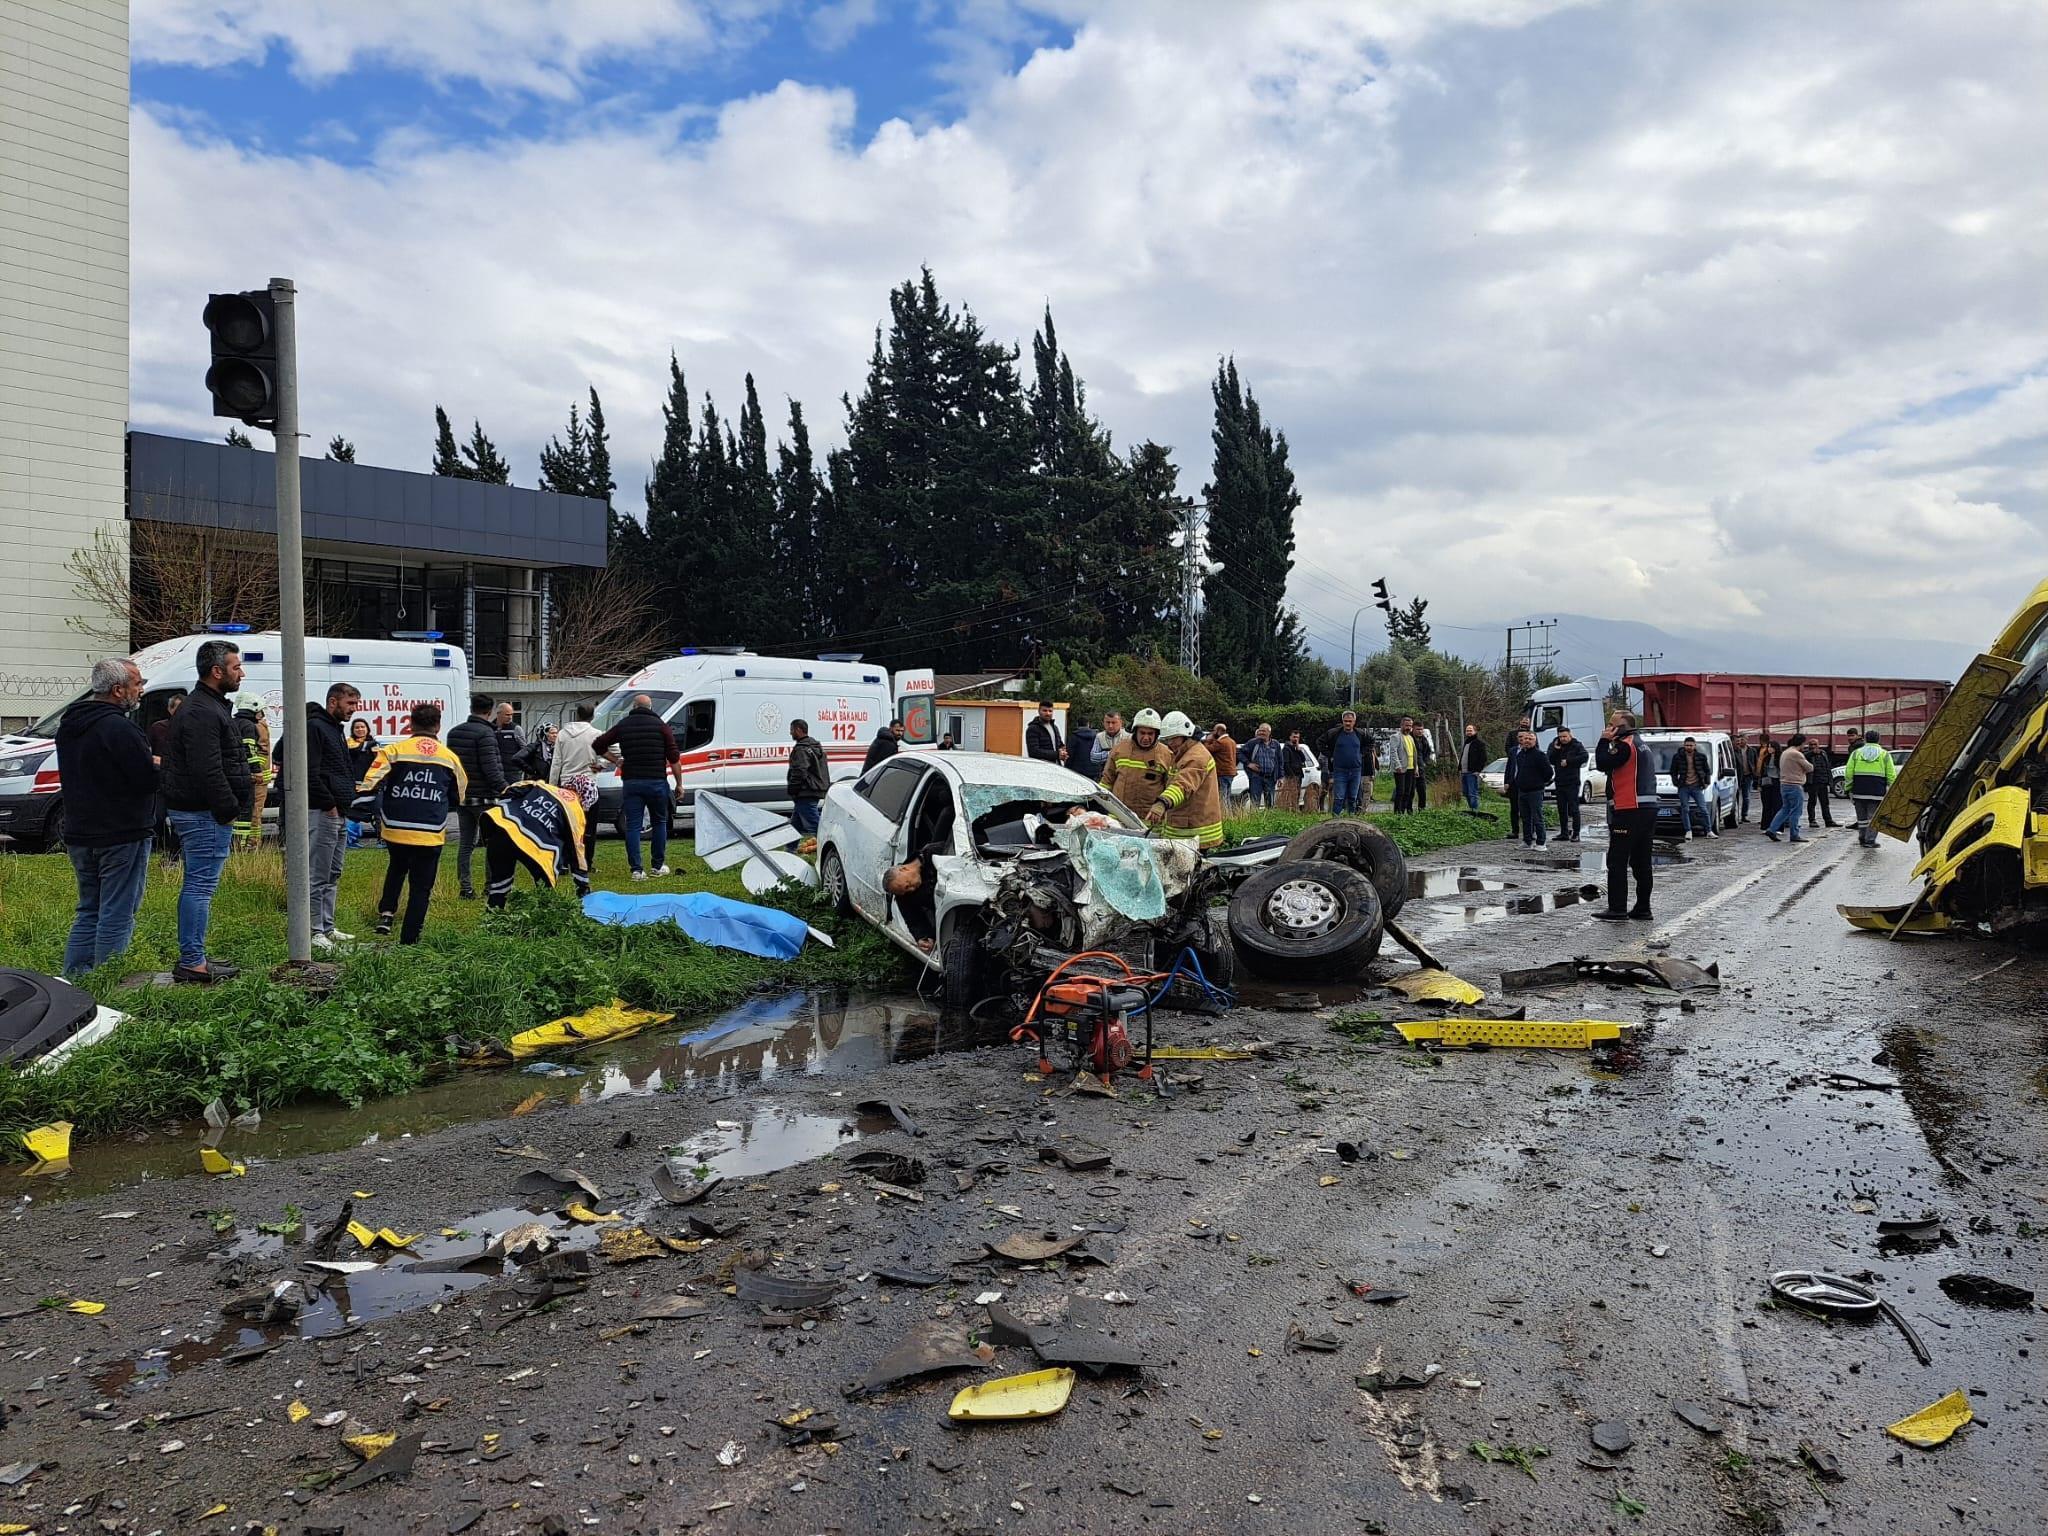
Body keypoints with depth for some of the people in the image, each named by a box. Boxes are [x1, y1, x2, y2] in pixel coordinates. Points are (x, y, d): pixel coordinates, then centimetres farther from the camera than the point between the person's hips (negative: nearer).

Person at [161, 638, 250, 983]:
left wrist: (230, 808, 20)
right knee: (201, 885, -8)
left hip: (199, 812, 11)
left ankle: (192, 958, 23)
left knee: (197, 885, 15)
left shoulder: (207, 706, 20)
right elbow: (207, 771, -25)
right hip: (206, 815, -11)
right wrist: (229, 810, -18)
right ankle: (191, 963, -5)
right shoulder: (202, 712, -17)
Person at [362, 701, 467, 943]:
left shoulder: (395, 750, -1)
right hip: (431, 834, -1)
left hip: (396, 830, 1)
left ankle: (386, 912, 16)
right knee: (421, 887, 8)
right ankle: (409, 939, 8)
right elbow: (459, 797, 16)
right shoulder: (450, 757, 5)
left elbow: (371, 784, -11)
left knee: (396, 868, 30)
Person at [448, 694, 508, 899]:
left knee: (466, 843, 10)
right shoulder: (485, 733, -15)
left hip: (462, 796, 7)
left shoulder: (454, 732, 11)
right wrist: (503, 789, -14)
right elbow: (490, 767, -20)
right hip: (483, 797, -7)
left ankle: (466, 888, 9)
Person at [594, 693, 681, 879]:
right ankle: (659, 866, 17)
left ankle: (636, 869, -3)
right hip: (656, 781, -1)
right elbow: (674, 757, -2)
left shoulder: (623, 725, 9)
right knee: (660, 822, 14)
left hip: (631, 782, 1)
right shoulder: (660, 725, 2)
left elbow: (598, 746, 12)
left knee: (633, 825, 2)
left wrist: (616, 760, 19)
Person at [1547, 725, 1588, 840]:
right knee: (1561, 809, 9)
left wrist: (1568, 761, -17)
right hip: (1559, 782, 6)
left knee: (1573, 808, -7)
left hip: (1572, 782, -6)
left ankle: (1576, 833, -4)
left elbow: (1584, 757, -17)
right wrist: (1555, 750, -10)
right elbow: (1549, 760, 4)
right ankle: (1564, 833, 15)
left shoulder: (1577, 745, -3)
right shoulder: (1555, 745, 11)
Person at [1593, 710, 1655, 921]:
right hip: (1648, 808, 10)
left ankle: (1616, 909, -5)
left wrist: (1604, 741, -6)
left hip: (1629, 811, -10)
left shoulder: (1625, 746, -11)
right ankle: (1642, 909, 13)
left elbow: (1602, 764, -15)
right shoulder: (1640, 745, 20)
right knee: (1641, 862, 11)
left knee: (1617, 862, -4)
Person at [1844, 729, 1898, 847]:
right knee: (1873, 817, 0)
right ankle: (1870, 840, -4)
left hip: (1859, 791, 2)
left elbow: (1848, 773, 3)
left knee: (1862, 817, 12)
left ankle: (1862, 838, 19)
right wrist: (1891, 792, 6)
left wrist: (1849, 789, 9)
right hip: (1877, 792, -2)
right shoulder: (1885, 755, 7)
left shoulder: (1856, 753, 9)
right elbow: (1891, 776, 1)